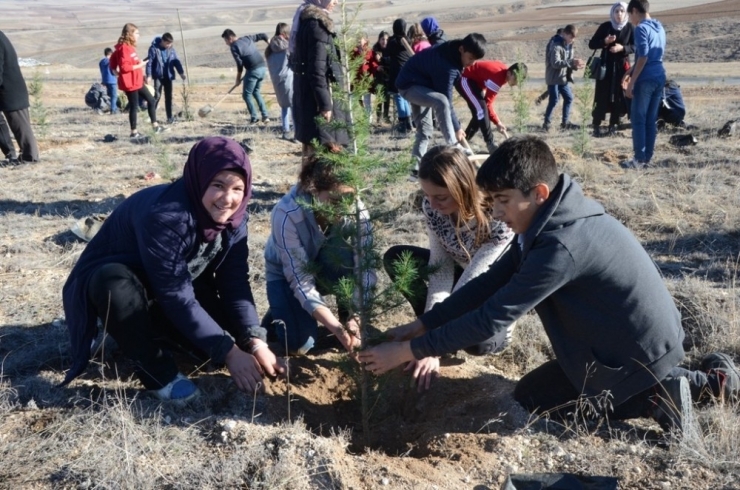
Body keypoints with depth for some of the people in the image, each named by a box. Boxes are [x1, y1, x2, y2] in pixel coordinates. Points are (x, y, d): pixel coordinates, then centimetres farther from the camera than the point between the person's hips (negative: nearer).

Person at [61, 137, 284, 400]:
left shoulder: (232, 215, -14)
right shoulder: (165, 215, -35)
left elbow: (235, 282, -15)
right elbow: (177, 297, -34)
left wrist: (255, 342, -26)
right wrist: (228, 352, -33)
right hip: (117, 280, -6)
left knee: (228, 325, -14)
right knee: (114, 283, -40)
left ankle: (151, 331, 13)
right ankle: (156, 369, -18)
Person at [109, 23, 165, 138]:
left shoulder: (129, 47, 12)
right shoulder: (124, 48, -18)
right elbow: (125, 67, -25)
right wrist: (139, 65, -17)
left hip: (137, 81, 10)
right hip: (130, 83, -10)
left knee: (151, 100, 13)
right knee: (134, 106, -2)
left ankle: (155, 125, 19)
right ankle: (134, 132, 8)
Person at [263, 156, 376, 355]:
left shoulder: (356, 209, -28)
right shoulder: (288, 214, -36)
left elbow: (366, 267, -30)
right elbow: (300, 280, -35)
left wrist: (357, 317, -45)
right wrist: (335, 327, -46)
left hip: (327, 269, 2)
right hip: (286, 271, -2)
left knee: (342, 254, -35)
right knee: (300, 343, -23)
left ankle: (347, 317, -11)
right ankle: (279, 311, 10)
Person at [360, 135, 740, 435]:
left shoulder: (561, 245, -32)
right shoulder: (549, 218, -3)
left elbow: (493, 316, -30)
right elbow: (492, 282, 0)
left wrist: (409, 351, -24)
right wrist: (420, 326, -4)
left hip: (636, 352, -8)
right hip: (649, 338, 8)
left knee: (530, 398, 8)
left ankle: (655, 398, 0)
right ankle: (703, 380, 20)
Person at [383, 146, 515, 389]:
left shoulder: (499, 220, -36)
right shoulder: (432, 207, -20)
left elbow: (467, 286, -37)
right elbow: (440, 268, -20)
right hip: (460, 273, 6)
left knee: (476, 341, -33)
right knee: (395, 258, -11)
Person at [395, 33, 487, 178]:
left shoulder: (451, 51, -5)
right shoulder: (447, 65, -32)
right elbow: (446, 99, -27)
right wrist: (457, 128, -19)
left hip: (419, 83, 11)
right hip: (409, 85, -11)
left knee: (424, 129, 12)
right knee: (441, 101, -37)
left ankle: (418, 167, 20)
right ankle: (453, 147, -31)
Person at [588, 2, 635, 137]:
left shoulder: (629, 27, -1)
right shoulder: (605, 26, -2)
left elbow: (635, 46, -1)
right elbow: (591, 44, 0)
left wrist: (622, 48, -19)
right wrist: (604, 42, -18)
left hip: (622, 66, 1)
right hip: (606, 65, -1)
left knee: (619, 96, 3)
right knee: (602, 96, -4)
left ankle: (613, 125, 11)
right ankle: (596, 125, 1)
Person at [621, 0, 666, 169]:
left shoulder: (641, 28, -10)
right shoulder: (660, 28, 16)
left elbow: (643, 57, -18)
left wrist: (631, 82, -16)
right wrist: (632, 70, 22)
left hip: (645, 79, -8)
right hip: (659, 78, 8)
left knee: (638, 120, -3)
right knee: (651, 120, 10)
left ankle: (639, 159, -3)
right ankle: (647, 157, 12)